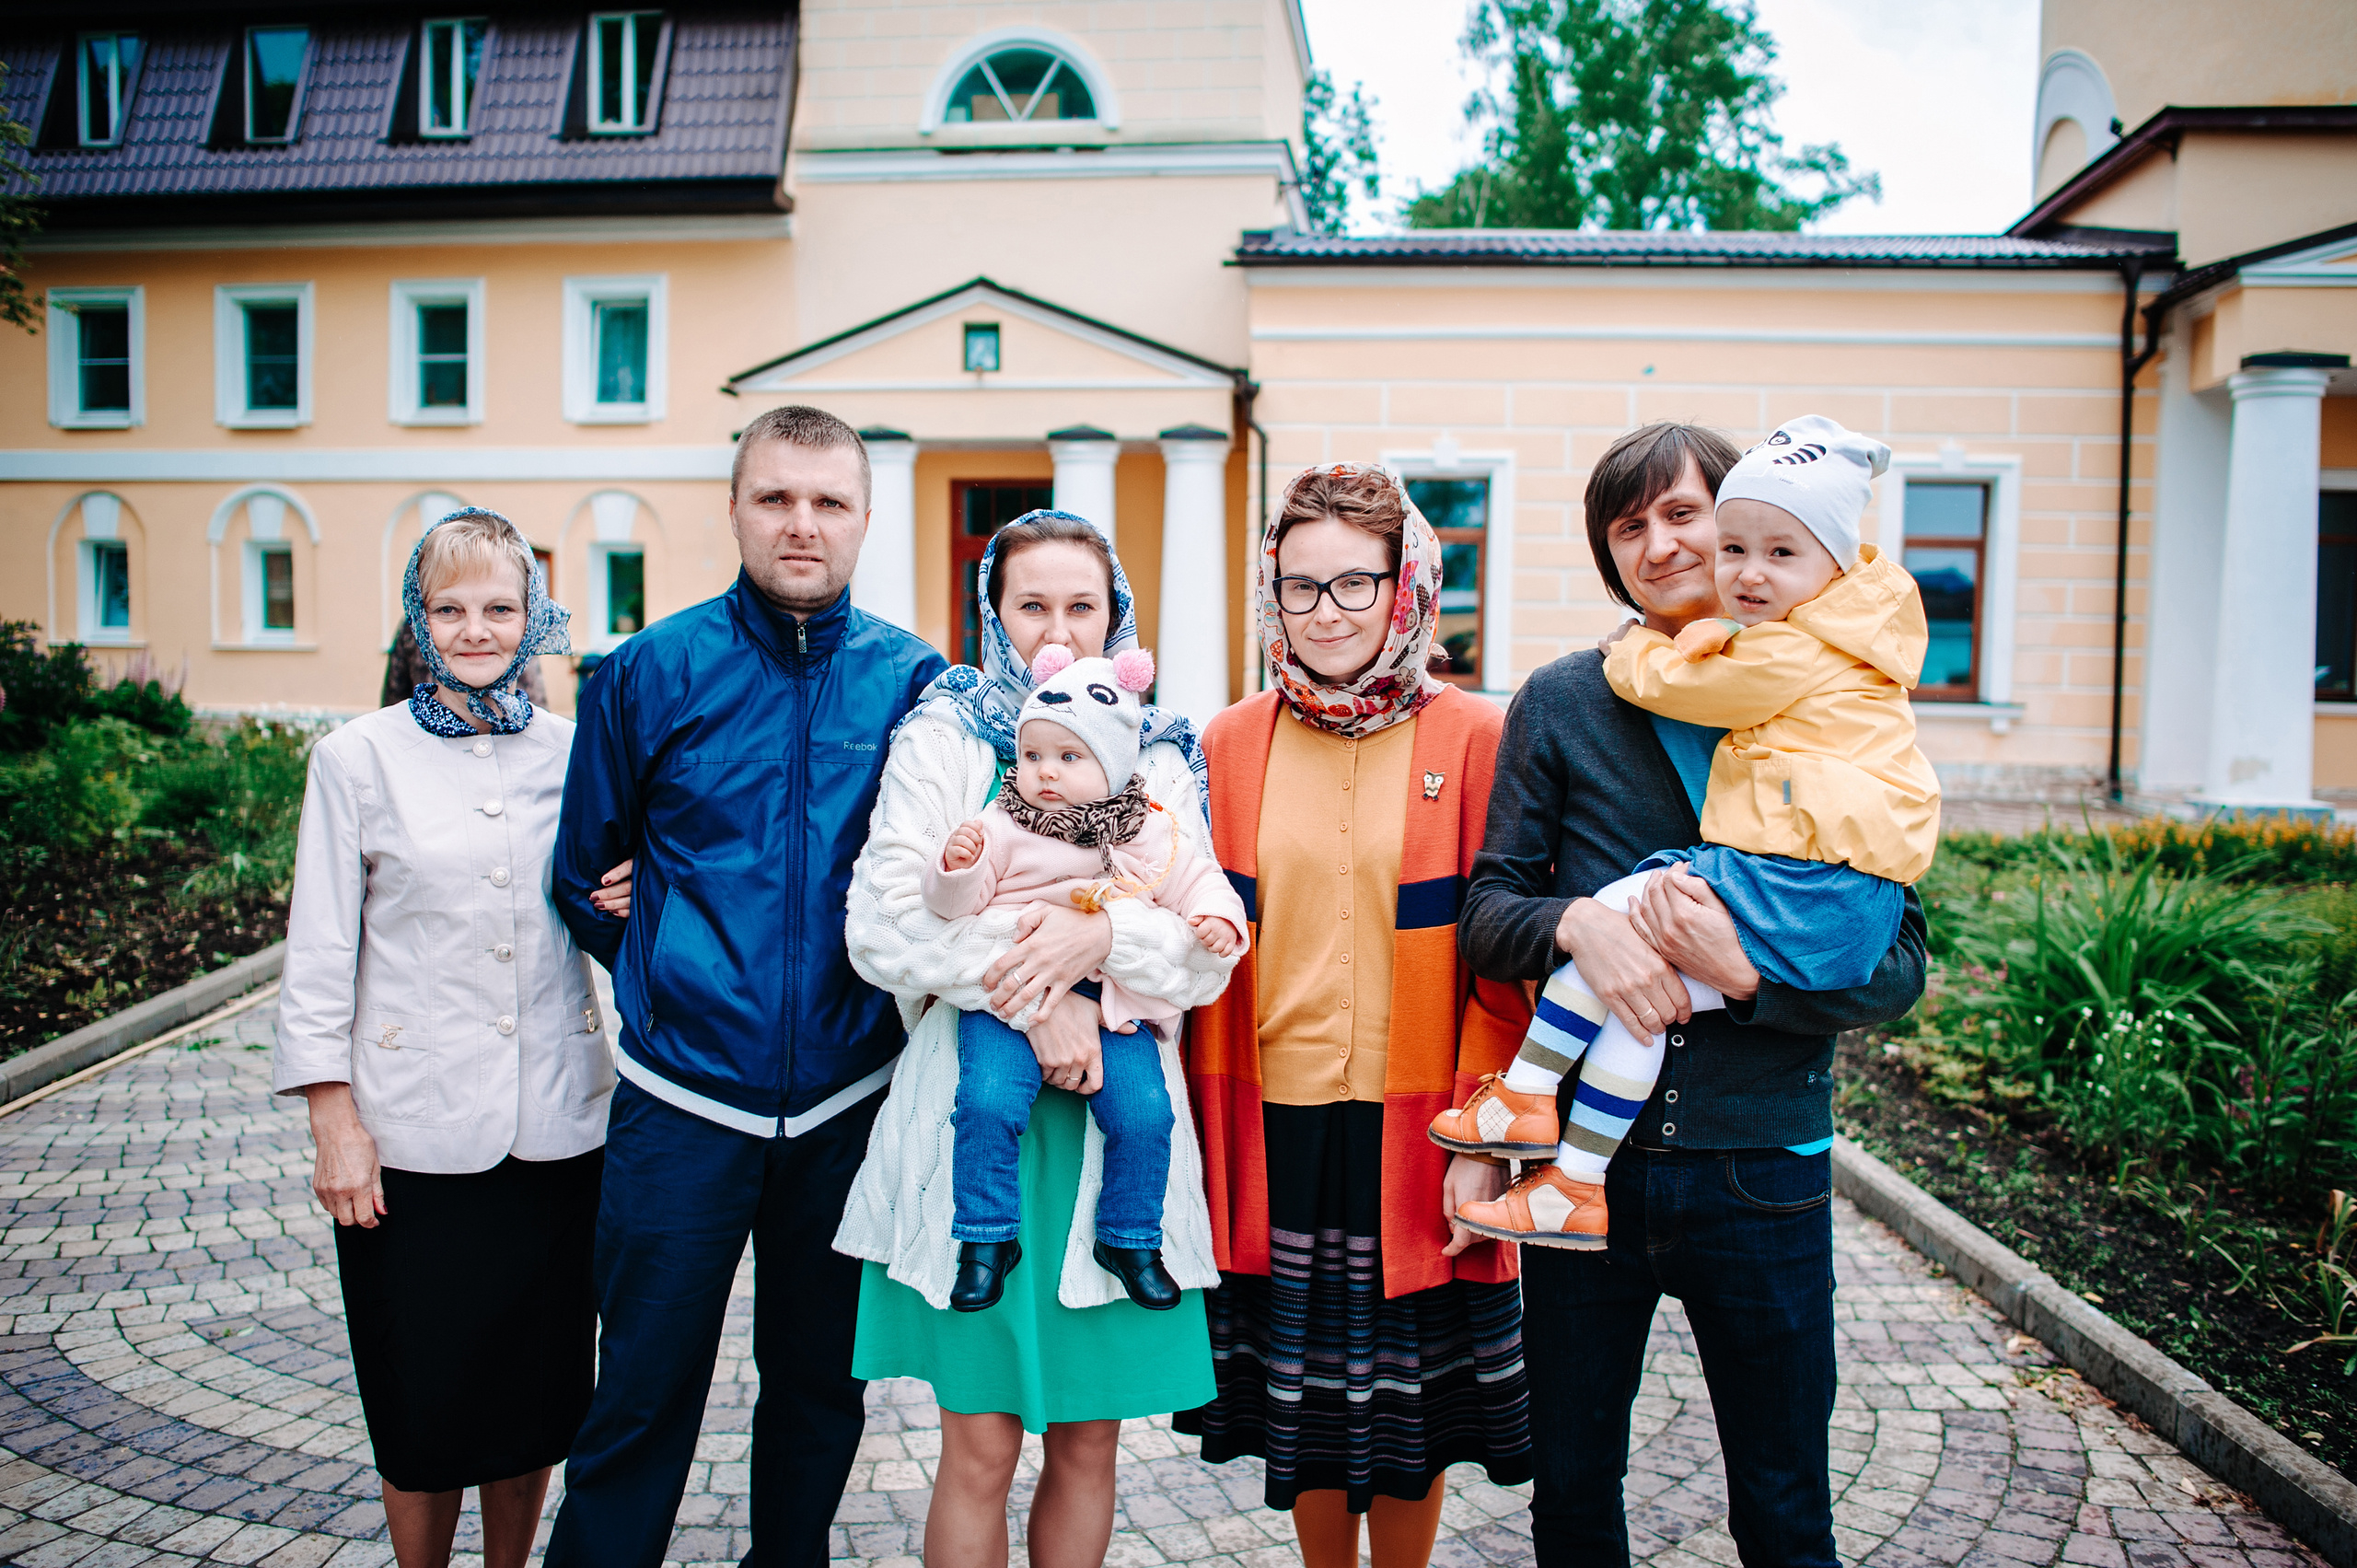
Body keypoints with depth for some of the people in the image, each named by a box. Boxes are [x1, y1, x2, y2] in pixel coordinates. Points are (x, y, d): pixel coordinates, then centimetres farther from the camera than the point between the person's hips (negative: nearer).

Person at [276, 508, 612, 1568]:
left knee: (535, 1395, 13)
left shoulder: (572, 751, 6)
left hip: (558, 1124, 3)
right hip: (416, 1132, -2)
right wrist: (333, 1121, -5)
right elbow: (319, 950, -1)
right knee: (425, 1403, 8)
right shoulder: (359, 757, -1)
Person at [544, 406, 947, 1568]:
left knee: (821, 1385, 18)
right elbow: (585, 875, 8)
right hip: (683, 1102, -1)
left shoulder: (914, 681, -1)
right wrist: (672, 987, 7)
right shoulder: (652, 670, -3)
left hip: (847, 1102, 2)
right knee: (641, 1402, 7)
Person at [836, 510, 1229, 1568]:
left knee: (1088, 1439, 10)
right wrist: (1039, 995, -17)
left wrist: (1101, 935, -17)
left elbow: (1210, 951, 2)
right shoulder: (942, 738, 4)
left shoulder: (1158, 757, 11)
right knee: (981, 1443, 2)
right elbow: (882, 925, -8)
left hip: (1118, 1115, 3)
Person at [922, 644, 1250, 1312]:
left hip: (1113, 1006, 1)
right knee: (987, 1101, -21)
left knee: (1144, 1112, -12)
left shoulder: (1147, 836, 7)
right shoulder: (1000, 827, 2)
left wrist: (1218, 918, -7)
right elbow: (955, 903, 0)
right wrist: (956, 868, -21)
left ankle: (1131, 1242, 11)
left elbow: (1198, 882, 12)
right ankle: (987, 1239, 0)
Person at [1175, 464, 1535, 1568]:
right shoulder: (1231, 743, 2)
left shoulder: (1473, 740, -5)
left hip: (1413, 1130, -2)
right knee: (1301, 1396, 15)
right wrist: (1201, 1132, 0)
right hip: (1272, 1127, 2)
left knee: (1406, 1401, 12)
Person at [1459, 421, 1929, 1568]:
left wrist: (1752, 969, -22)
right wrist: (1575, 923, -20)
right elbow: (1486, 913, 0)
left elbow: (1899, 967, -4)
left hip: (1759, 1169, 0)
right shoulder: (1561, 702, 2)